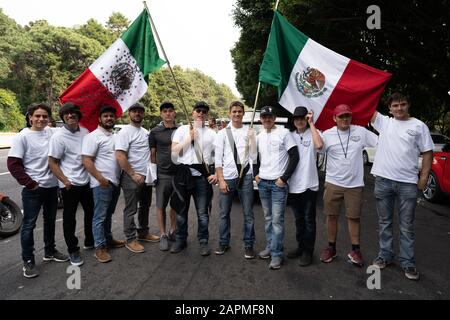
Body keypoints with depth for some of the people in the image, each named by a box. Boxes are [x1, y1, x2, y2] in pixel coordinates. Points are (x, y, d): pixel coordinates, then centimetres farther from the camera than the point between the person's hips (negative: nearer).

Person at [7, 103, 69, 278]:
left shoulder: (51, 132, 2)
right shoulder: (22, 137, -9)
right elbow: (13, 164, -11)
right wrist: (30, 183, -13)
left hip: (52, 186, 5)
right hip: (33, 189, -5)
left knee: (50, 220, 17)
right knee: (29, 224, 3)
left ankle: (50, 251, 33)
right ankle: (28, 261, 15)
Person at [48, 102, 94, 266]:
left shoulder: (85, 132, 4)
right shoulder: (58, 136, -12)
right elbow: (52, 162, -11)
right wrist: (65, 180, -18)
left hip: (86, 181, 6)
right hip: (70, 185, -6)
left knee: (91, 212, 17)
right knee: (70, 218, 7)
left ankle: (90, 241, 36)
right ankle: (73, 251, 20)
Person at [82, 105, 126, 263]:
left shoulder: (115, 136, 13)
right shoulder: (93, 136, -10)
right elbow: (86, 161, -15)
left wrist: (118, 178, 13)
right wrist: (101, 179, -20)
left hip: (115, 182, 7)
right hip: (102, 183, -7)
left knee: (108, 214, 18)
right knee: (100, 216, -1)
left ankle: (108, 239, 30)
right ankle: (99, 248, 6)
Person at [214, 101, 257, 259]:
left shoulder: (249, 132, 6)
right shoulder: (222, 133, 5)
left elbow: (253, 156, 2)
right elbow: (218, 158, 2)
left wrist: (251, 139, -11)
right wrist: (221, 179, -5)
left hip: (245, 176, 0)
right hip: (227, 176, 0)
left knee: (248, 213, 5)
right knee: (224, 213, 9)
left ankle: (248, 245, 18)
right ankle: (223, 243, 25)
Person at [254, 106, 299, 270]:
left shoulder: (284, 133, -7)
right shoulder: (259, 136, 11)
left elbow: (294, 157, -10)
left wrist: (284, 178, -13)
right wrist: (256, 174, 9)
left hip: (278, 183, -6)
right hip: (262, 182, 6)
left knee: (277, 220, -4)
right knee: (268, 218, 14)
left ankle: (277, 254, 4)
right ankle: (270, 246, 26)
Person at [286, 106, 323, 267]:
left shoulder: (313, 133, -4)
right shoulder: (289, 135, 9)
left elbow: (319, 145, -27)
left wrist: (311, 123, -19)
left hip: (309, 184, -4)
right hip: (293, 185, 5)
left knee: (309, 220, 5)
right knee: (298, 219, 16)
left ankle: (308, 251, 16)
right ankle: (300, 247, 30)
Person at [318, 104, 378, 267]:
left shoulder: (361, 131, 1)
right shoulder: (328, 134, -1)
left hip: (355, 184, 0)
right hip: (333, 183, 0)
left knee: (354, 217, 8)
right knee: (332, 216, 9)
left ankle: (355, 250, 22)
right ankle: (331, 248, 24)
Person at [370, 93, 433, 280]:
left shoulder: (418, 125, 3)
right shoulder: (384, 122, 8)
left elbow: (427, 152, 2)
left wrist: (424, 177, -5)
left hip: (408, 182, -2)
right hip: (383, 180, 2)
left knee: (406, 226, 6)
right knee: (384, 222, 12)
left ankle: (408, 263, 16)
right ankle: (385, 255, 25)